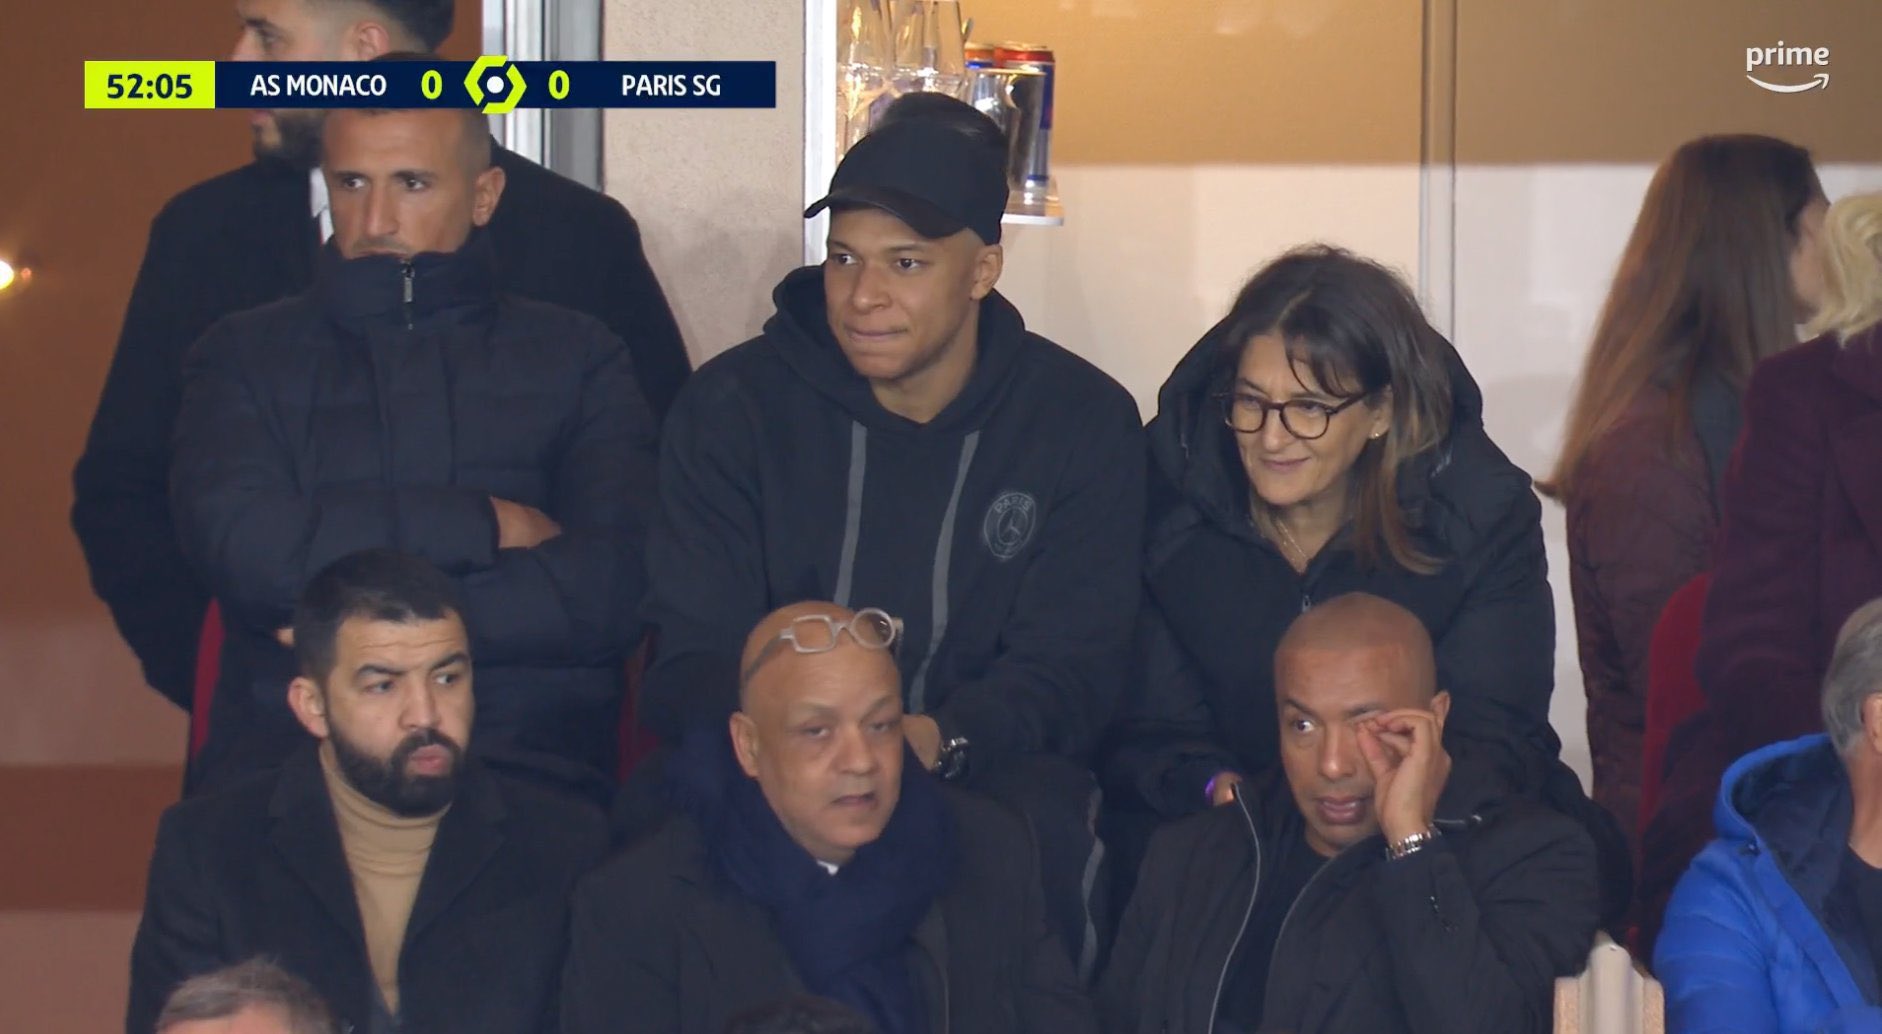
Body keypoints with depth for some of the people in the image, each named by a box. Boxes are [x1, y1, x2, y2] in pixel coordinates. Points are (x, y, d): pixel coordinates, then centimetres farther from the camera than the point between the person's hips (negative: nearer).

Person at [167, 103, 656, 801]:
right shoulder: (247, 356, 18)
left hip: (526, 772, 0)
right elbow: (239, 546, -3)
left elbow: (617, 587, 0)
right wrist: (487, 525, -1)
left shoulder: (574, 358, 17)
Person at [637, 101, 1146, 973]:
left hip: (986, 772, 0)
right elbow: (692, 659, -2)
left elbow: (1068, 673, -2)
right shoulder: (732, 407, 3)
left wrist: (936, 738, -24)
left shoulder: (1084, 422, 2)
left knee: (1040, 824, -34)